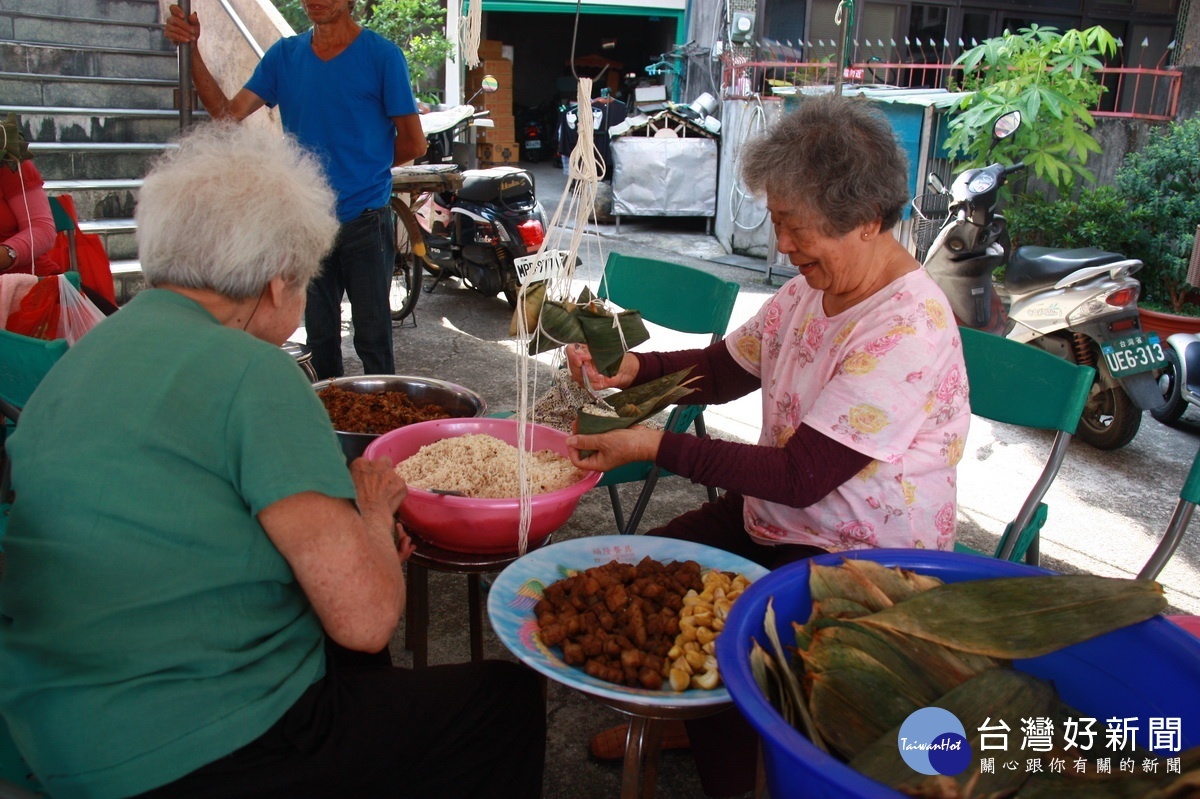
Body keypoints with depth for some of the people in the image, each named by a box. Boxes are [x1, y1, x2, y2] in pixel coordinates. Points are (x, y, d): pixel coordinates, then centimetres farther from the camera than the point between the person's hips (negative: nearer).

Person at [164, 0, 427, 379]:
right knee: (319, 335, 13)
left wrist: (367, 165, 6)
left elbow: (413, 143, -3)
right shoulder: (284, 54, 8)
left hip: (365, 220, -4)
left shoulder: (382, 55, -6)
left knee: (372, 338, 1)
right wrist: (191, 50, -8)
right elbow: (228, 113, 1)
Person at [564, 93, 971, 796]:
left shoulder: (909, 330, -27)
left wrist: (657, 446, -26)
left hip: (863, 562, -8)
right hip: (772, 521, 9)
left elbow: (800, 476, -28)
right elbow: (723, 370, 10)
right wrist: (633, 367, -8)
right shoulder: (812, 289, -1)